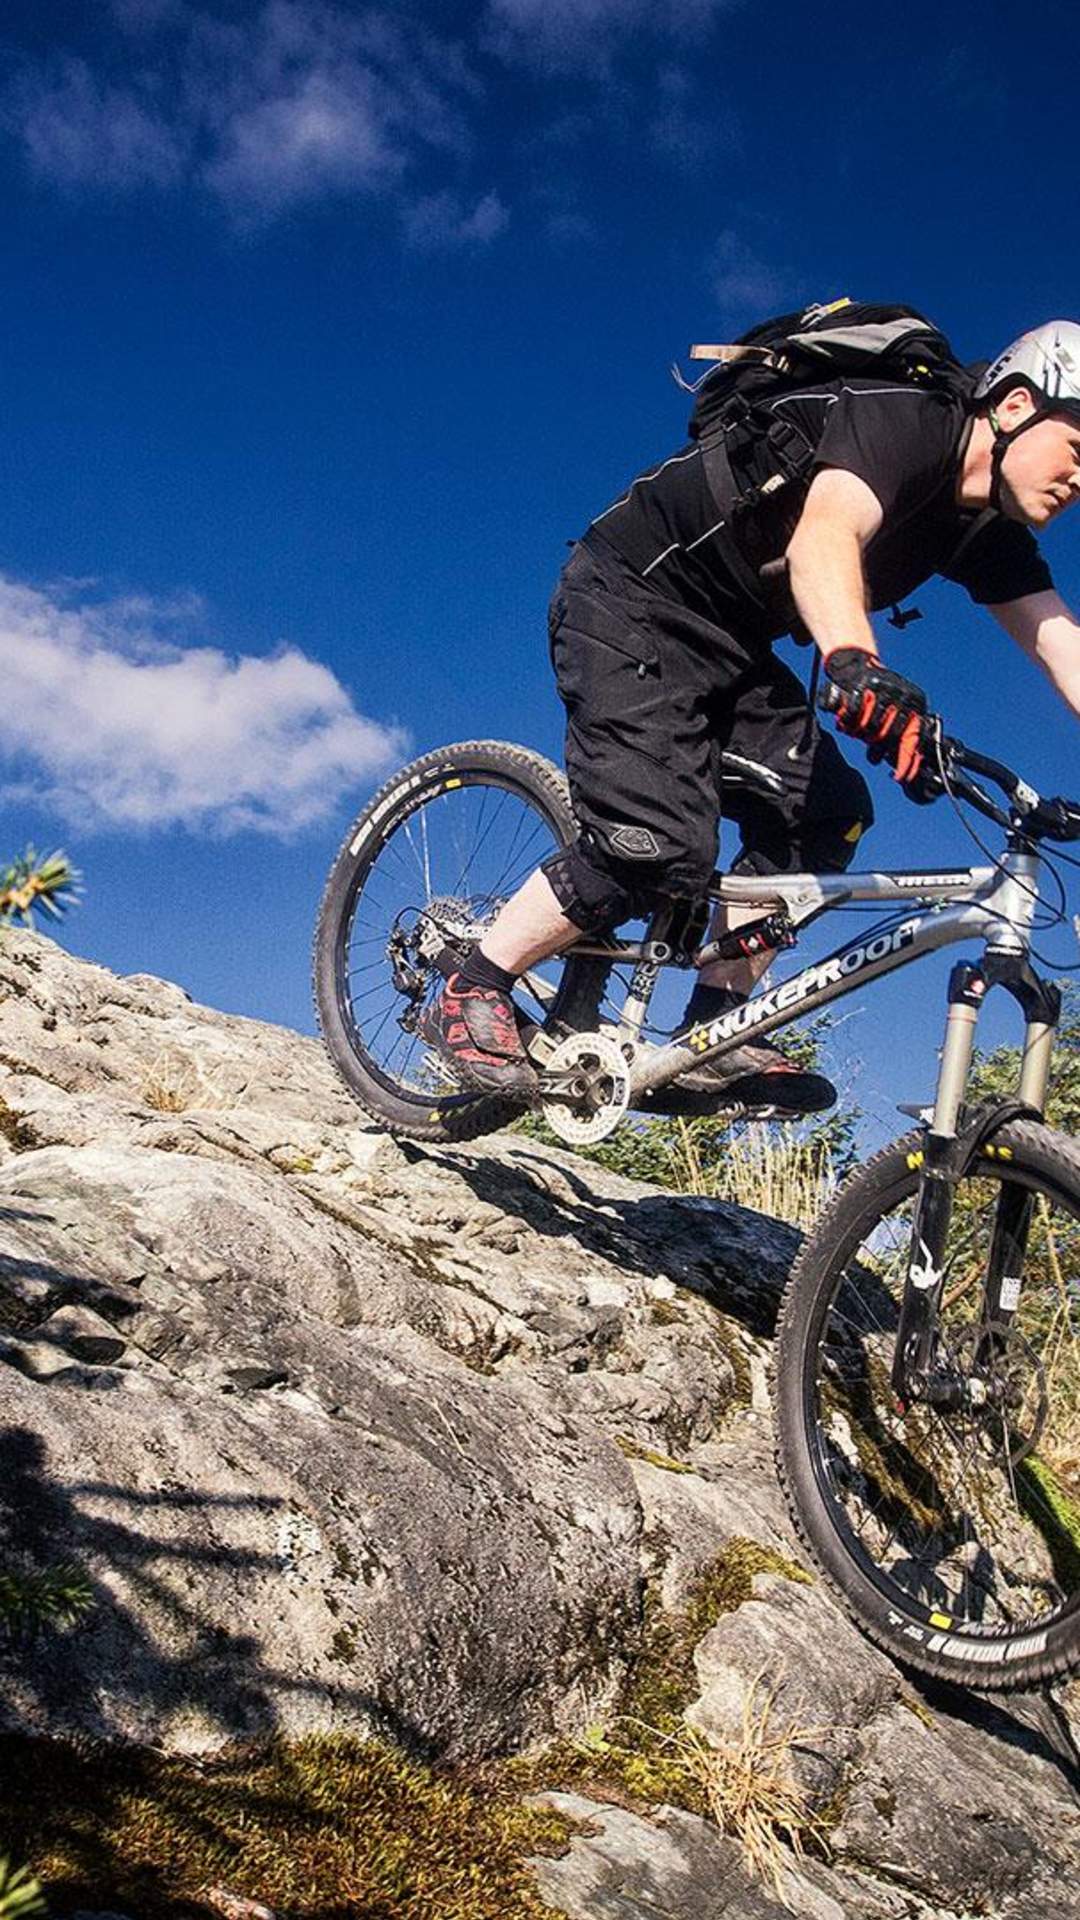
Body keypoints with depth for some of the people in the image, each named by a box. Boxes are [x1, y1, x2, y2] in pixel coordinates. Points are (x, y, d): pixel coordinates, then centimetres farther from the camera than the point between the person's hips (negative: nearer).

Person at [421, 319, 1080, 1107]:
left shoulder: (988, 531, 4)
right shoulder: (898, 420, -21)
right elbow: (823, 537, -42)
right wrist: (858, 666, -61)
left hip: (725, 642, 9)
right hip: (631, 598, -9)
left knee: (825, 811, -6)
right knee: (663, 848, -21)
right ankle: (470, 995, -6)